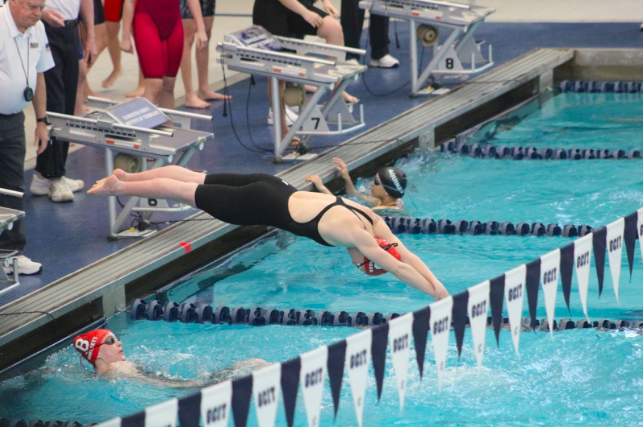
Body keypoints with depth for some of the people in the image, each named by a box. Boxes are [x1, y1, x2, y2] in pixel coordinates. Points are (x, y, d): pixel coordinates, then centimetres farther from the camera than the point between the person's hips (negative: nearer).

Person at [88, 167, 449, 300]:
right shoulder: (353, 233, -28)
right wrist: (435, 295, -28)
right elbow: (396, 266, -30)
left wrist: (440, 287, -6)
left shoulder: (374, 223, -7)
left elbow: (407, 255, -1)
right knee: (187, 191, 9)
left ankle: (127, 177, 35)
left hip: (275, 189, 7)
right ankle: (120, 187, 24)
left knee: (194, 180, 19)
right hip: (262, 207, -7)